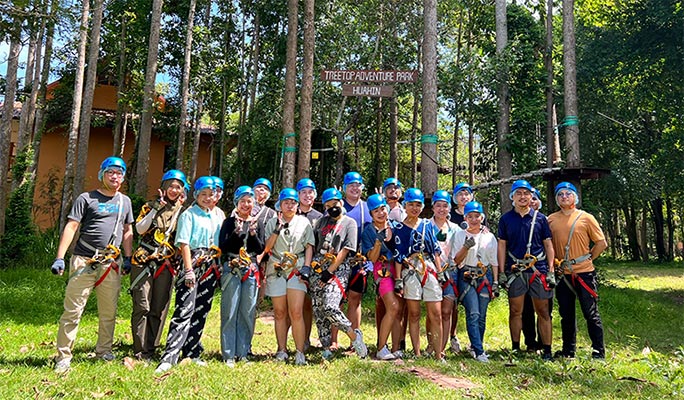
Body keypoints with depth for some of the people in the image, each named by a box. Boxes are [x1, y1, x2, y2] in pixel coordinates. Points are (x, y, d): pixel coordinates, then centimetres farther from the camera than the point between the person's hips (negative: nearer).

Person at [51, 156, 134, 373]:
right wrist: (60, 257, -13)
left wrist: (128, 258, 12)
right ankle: (63, 357, 6)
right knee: (73, 311, -3)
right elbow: (71, 227, -5)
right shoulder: (86, 198, 1)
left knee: (109, 312, 11)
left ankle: (104, 351, 25)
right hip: (84, 262, -4)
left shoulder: (125, 201, 15)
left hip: (112, 264, 4)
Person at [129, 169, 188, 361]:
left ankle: (151, 349, 15)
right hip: (144, 261, -2)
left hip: (167, 264, 2)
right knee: (142, 307, -4)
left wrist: (182, 210, 0)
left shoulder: (183, 211, 13)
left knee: (159, 309, 5)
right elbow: (140, 229, -6)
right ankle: (140, 351, 3)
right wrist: (156, 208, -12)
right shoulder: (150, 206, 7)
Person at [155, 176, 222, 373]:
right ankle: (169, 357, -14)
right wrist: (189, 270, -16)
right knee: (184, 311, -14)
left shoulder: (215, 217, 17)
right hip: (192, 265, -6)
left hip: (209, 268, 7)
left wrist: (216, 265, 10)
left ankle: (192, 353, 18)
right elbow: (183, 244, -10)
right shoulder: (189, 214, -1)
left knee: (201, 312, 9)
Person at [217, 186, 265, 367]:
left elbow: (260, 249, 5)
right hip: (231, 269, -3)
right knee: (230, 313, -4)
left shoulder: (258, 223, 12)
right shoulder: (229, 222, 4)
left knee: (248, 313, 5)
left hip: (251, 271, 3)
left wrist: (253, 233, -10)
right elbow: (223, 247, -5)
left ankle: (242, 353, 15)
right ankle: (228, 355, 4)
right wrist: (236, 232, -17)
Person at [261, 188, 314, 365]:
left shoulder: (304, 222, 10)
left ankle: (300, 352, -3)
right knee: (280, 312, 6)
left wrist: (306, 268, -2)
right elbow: (267, 248, 0)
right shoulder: (272, 222, 10)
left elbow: (309, 247, 8)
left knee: (296, 312, -10)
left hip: (297, 270, -1)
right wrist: (277, 229, -10)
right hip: (276, 270, 1)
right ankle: (282, 350, 16)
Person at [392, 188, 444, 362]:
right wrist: (398, 279, -2)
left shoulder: (427, 225, 13)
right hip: (410, 272, -2)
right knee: (414, 314, 2)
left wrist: (440, 271, 7)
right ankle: (417, 354, 10)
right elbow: (398, 256, 3)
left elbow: (436, 250, 14)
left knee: (436, 314, -2)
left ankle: (438, 355, 5)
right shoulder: (399, 228, 6)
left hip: (430, 270, 2)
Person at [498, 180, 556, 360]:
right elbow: (502, 246, 7)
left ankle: (547, 350, 11)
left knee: (543, 312, 3)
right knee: (515, 311, 5)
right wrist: (501, 272, 1)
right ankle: (515, 349, 15)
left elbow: (548, 245, 9)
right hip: (514, 270, 0)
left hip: (539, 269, 0)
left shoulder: (540, 218, 7)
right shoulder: (506, 219, 7)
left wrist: (551, 271, 2)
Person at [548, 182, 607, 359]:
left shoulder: (586, 218, 0)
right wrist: (553, 262, 3)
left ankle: (598, 351, 13)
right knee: (566, 314, 12)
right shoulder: (551, 219, 6)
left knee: (591, 313, 1)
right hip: (562, 273, 3)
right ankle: (568, 350, 23)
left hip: (583, 272, -3)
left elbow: (601, 243, 3)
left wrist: (588, 259, 0)